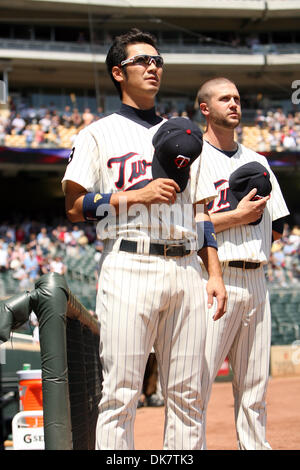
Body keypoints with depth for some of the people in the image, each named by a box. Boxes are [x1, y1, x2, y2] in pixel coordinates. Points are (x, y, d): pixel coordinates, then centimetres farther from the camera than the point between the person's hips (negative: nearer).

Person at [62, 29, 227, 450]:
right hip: (129, 267, -5)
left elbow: (201, 211, 20)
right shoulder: (99, 134, 8)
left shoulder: (182, 136, 22)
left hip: (185, 267, 5)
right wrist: (138, 195, -9)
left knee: (187, 393, 3)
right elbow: (75, 208, 0)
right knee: (121, 393, -8)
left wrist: (215, 273, 9)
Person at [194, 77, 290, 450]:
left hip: (255, 282, 6)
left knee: (254, 386, 8)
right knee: (196, 381, -8)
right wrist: (237, 216, -12)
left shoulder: (257, 162, 19)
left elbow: (275, 228, 20)